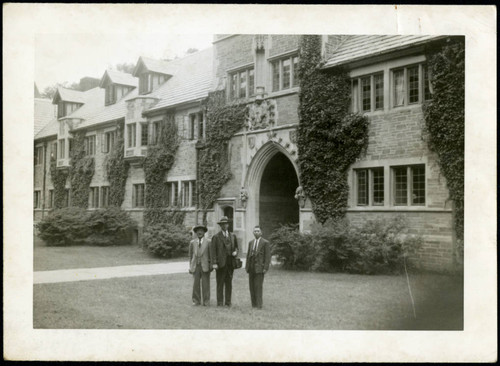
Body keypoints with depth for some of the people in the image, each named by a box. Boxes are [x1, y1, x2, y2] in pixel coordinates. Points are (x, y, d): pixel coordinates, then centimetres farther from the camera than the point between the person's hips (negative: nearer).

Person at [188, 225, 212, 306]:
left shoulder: (208, 242, 1)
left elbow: (211, 254, 2)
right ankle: (196, 300, 8)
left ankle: (206, 301, 5)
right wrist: (190, 267, 7)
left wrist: (211, 266, -3)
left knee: (205, 284, -2)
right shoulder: (192, 242, 8)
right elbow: (190, 256, 12)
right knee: (195, 284, -1)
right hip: (195, 266, 2)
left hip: (205, 266, -2)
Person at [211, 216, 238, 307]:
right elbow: (213, 251, -4)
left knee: (229, 283, 7)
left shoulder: (232, 236, 14)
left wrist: (235, 252, -3)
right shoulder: (216, 237, 1)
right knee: (220, 283, -1)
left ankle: (228, 302, 12)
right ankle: (220, 302, 4)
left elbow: (236, 247, 21)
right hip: (221, 263, -4)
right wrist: (214, 263, -12)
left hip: (230, 263, 4)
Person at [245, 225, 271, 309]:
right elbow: (248, 255, 17)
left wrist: (265, 268, -12)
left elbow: (267, 256, -5)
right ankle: (253, 304, 8)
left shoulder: (265, 243, -1)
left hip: (259, 267, -5)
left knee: (258, 286, -11)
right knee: (252, 286, 3)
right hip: (251, 268, 5)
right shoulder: (251, 242, 16)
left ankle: (259, 305, -7)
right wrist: (247, 266, 9)